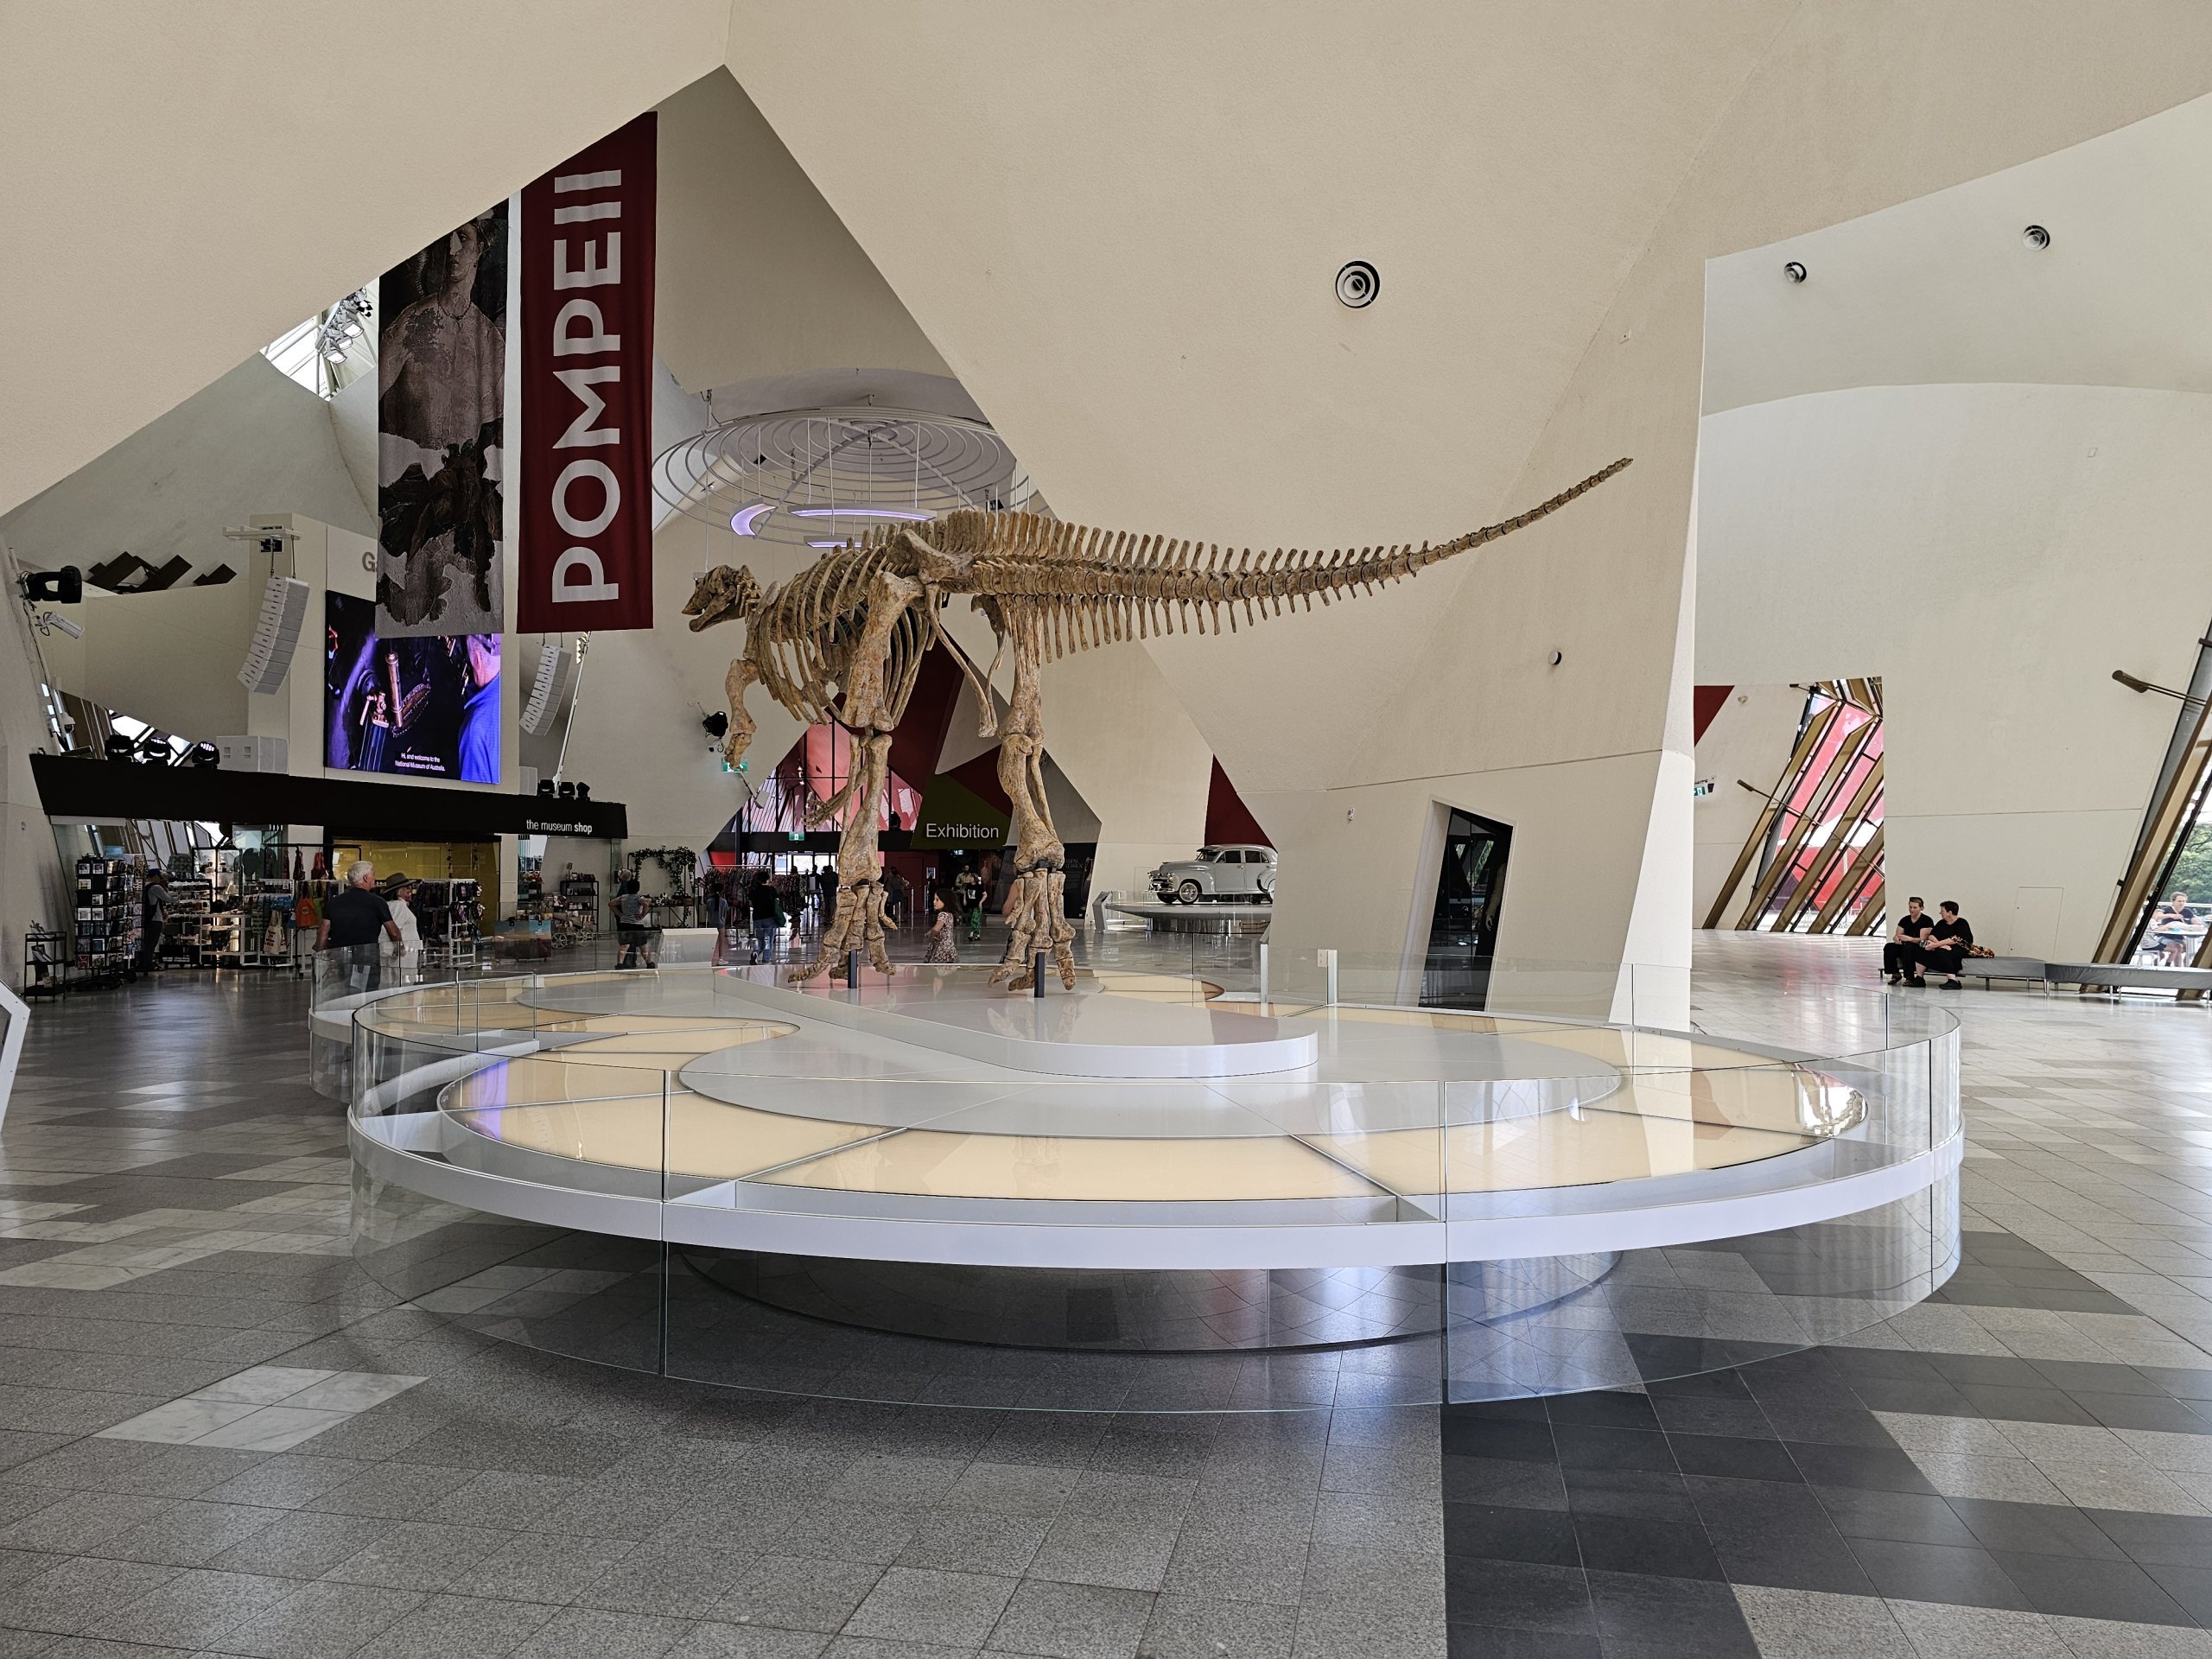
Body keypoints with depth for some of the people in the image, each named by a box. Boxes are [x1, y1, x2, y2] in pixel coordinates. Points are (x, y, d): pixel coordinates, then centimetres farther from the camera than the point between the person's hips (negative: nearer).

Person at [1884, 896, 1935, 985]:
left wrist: (1910, 939, -34)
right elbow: (1896, 936, 6)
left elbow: (1923, 940, -18)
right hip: (1905, 947, 6)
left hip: (1921, 949, -6)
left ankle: (1909, 977, -30)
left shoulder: (1927, 920, -10)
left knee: (1908, 947, -38)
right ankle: (1895, 974, -10)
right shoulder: (1905, 920, 8)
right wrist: (1896, 938, -19)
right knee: (1888, 947, -21)